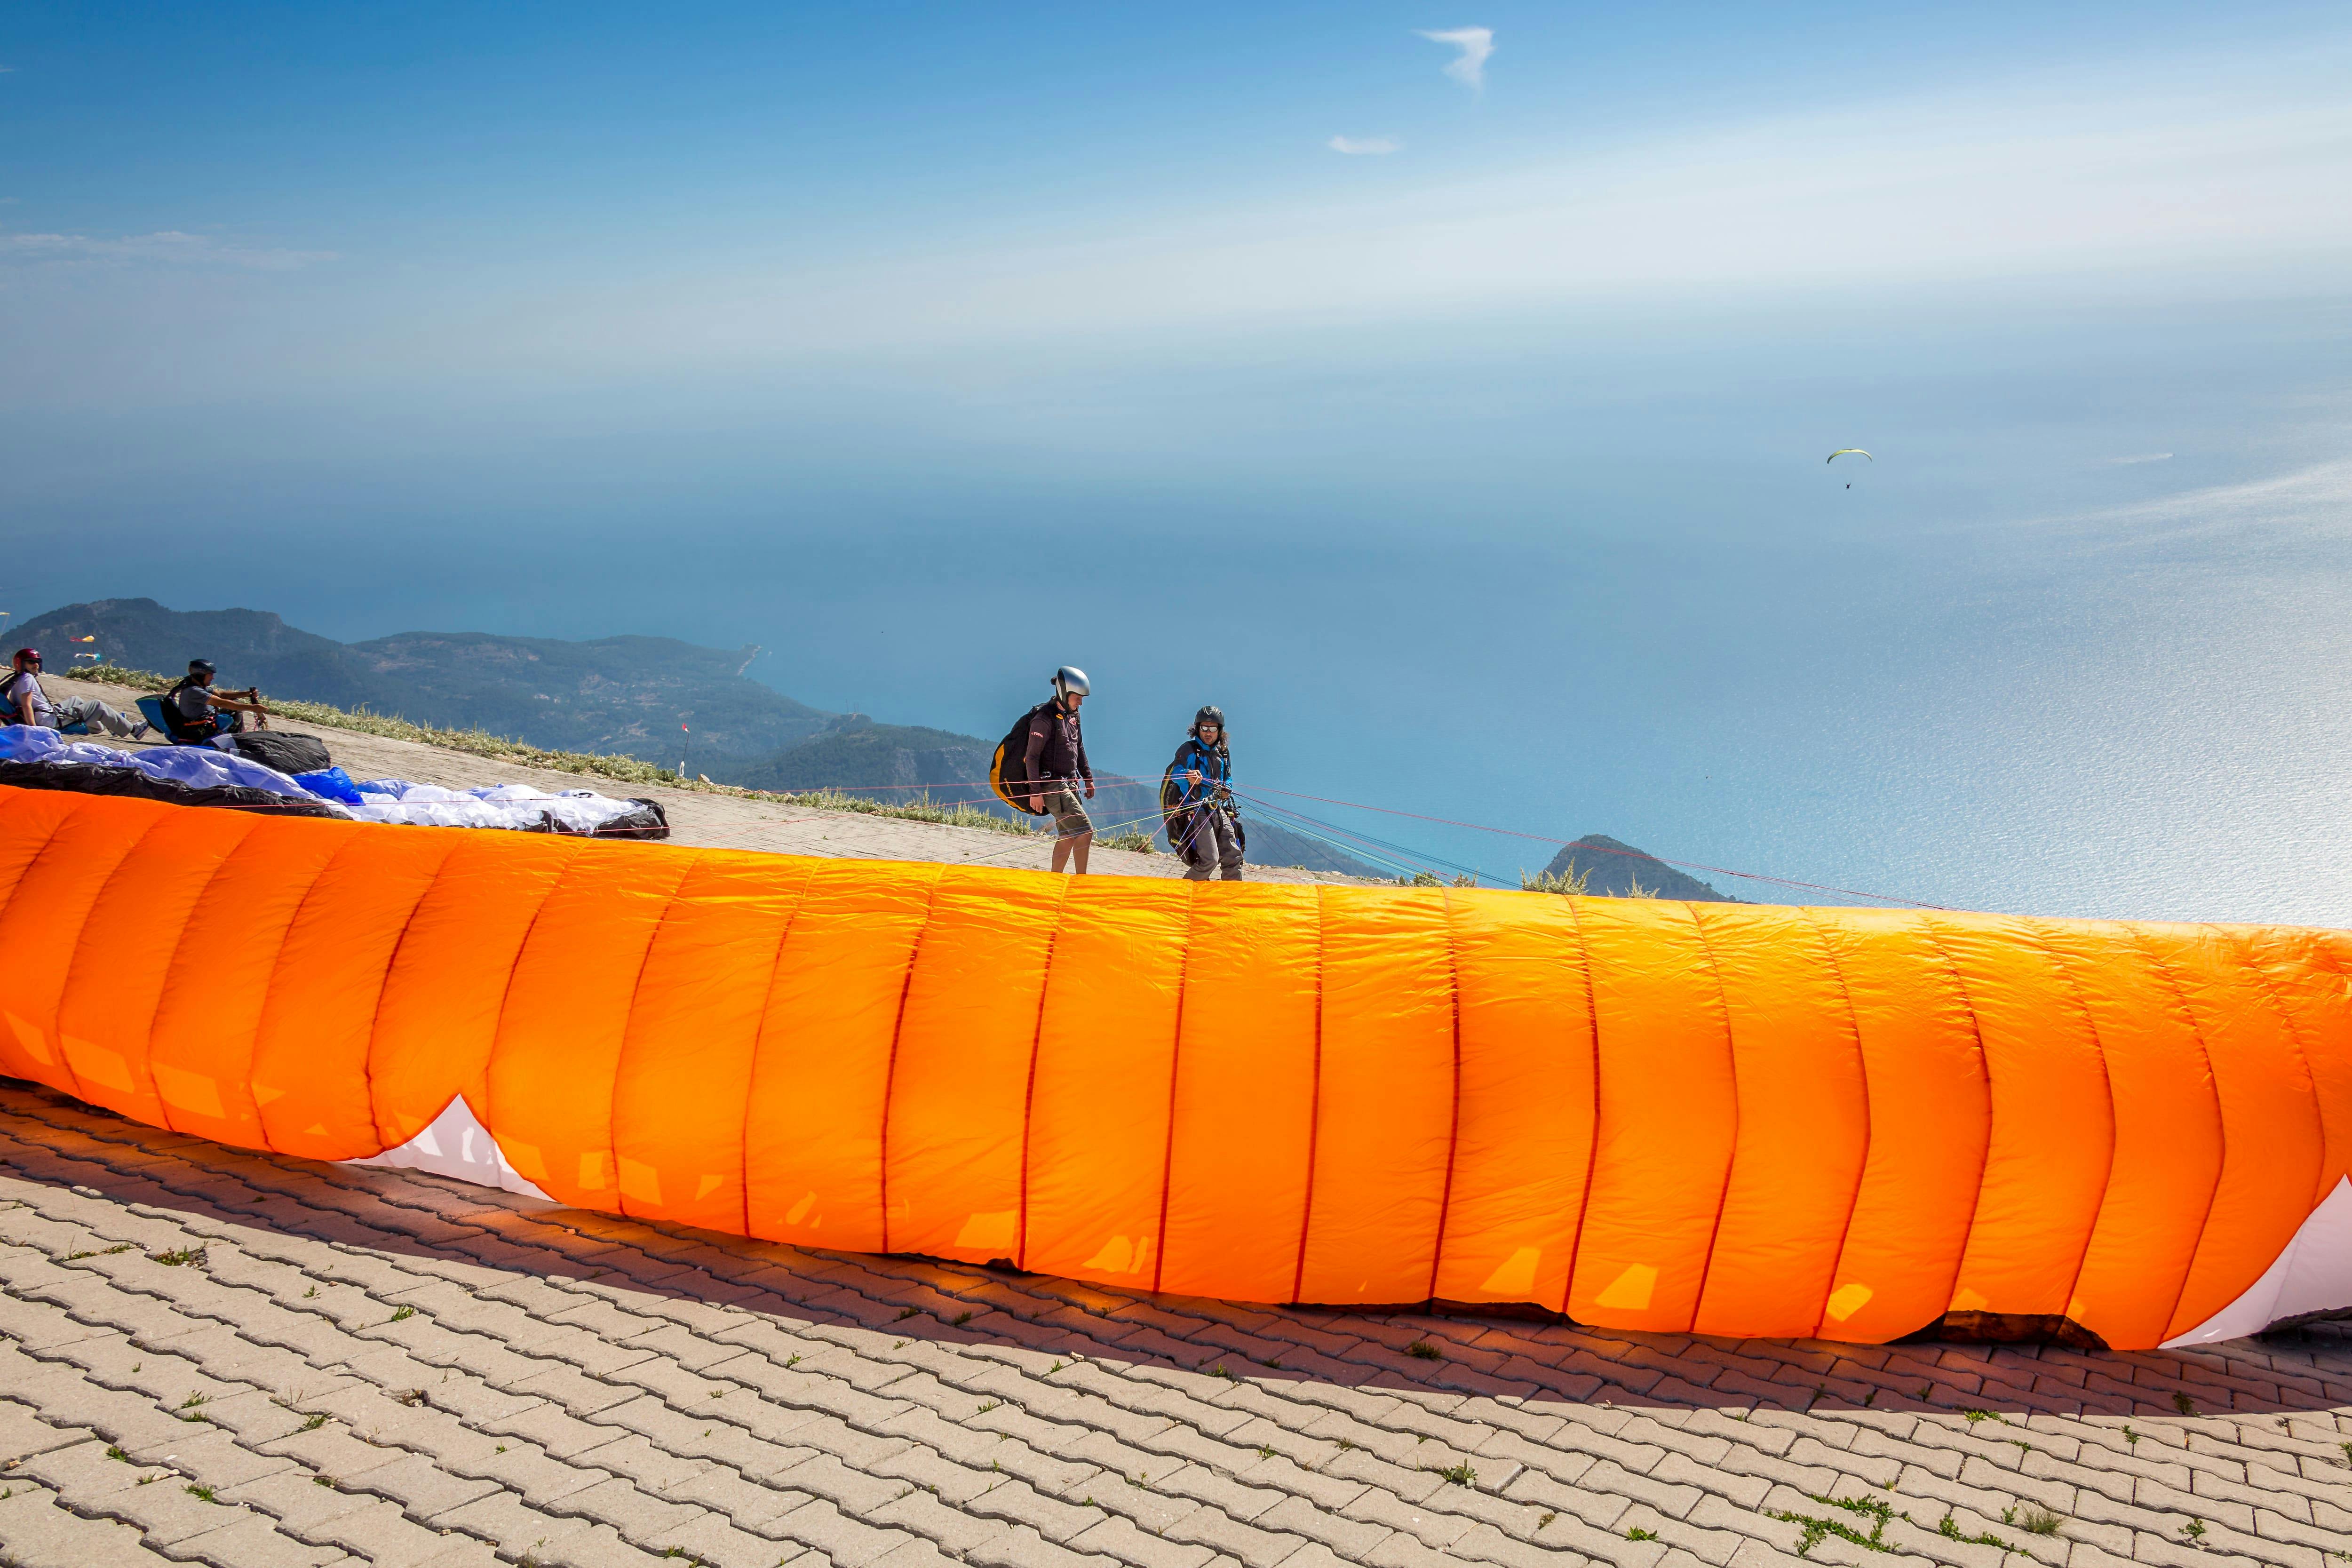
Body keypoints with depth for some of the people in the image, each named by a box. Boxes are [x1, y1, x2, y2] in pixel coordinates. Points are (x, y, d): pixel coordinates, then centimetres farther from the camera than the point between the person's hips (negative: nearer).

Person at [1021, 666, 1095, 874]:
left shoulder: (1072, 716, 12)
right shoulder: (1044, 718, -15)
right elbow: (1032, 757, -16)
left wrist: (1088, 778, 22)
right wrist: (1035, 792, -19)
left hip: (1069, 784, 9)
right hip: (1052, 786, -9)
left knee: (1069, 836, 11)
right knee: (1085, 831, -14)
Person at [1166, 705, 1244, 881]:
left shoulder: (1223, 752, 16)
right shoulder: (1189, 750, -5)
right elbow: (1176, 773, -21)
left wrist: (1227, 789, 3)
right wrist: (1188, 777, -45)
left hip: (1218, 811, 7)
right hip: (1197, 812, -7)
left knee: (1233, 857, 3)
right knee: (1209, 860, -17)